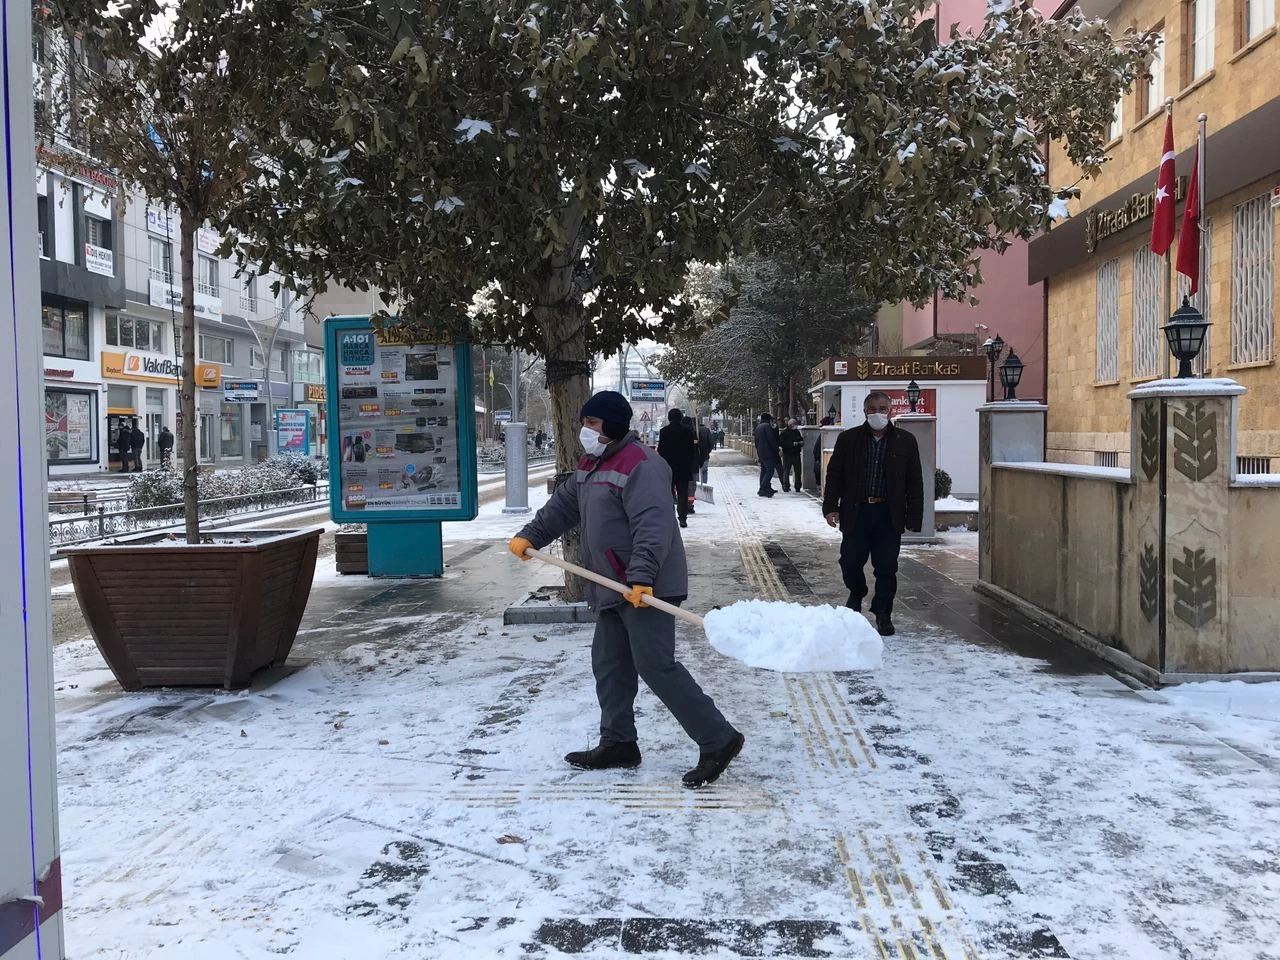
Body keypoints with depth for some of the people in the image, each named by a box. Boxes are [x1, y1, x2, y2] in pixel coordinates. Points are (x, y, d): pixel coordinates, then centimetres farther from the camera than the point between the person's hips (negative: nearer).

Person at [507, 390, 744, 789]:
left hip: (645, 588, -10)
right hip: (612, 587, 10)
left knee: (656, 666, -12)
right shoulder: (591, 464, 16)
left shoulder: (640, 464, -17)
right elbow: (563, 505, 25)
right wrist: (529, 536, 18)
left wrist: (641, 577, -35)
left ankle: (718, 740, -5)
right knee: (609, 665, 14)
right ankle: (618, 743, 27)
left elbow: (652, 527, -27)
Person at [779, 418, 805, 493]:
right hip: (787, 455, -5)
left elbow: (801, 440, 22)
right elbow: (782, 443, -16)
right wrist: (793, 444, -20)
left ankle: (798, 488, 11)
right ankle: (786, 487, 7)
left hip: (796, 454, 5)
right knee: (786, 471, 0)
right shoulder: (784, 433, -6)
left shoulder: (797, 432, 11)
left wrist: (801, 443, -3)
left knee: (798, 471, 5)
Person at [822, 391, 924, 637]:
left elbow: (915, 483, 5)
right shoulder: (848, 439, 5)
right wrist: (830, 507, -3)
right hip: (856, 513, 0)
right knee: (850, 562, 2)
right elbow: (834, 475, 7)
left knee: (886, 568, 2)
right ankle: (857, 593, 34)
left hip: (889, 515, 0)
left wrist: (914, 517, 0)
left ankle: (883, 614, 17)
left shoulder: (905, 441, 5)